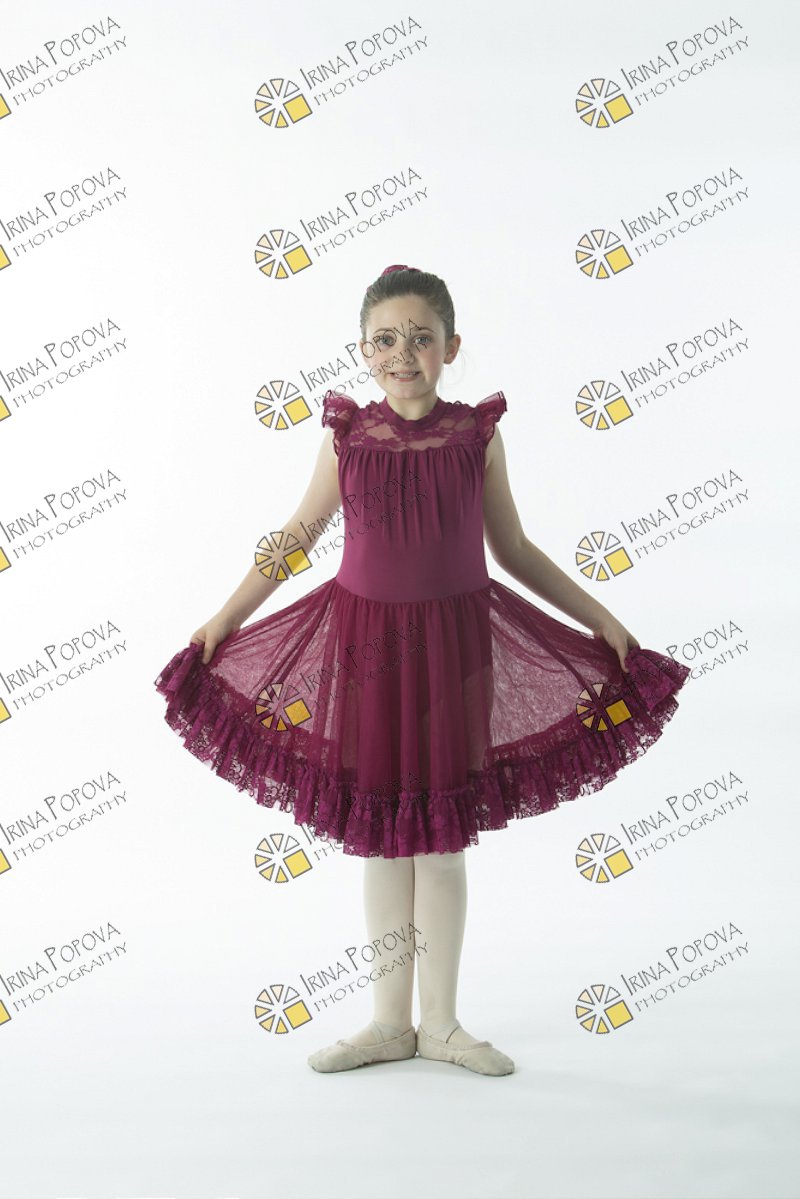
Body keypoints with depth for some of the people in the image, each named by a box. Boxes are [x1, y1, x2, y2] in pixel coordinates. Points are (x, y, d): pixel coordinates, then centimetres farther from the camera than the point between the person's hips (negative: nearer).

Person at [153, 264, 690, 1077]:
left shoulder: (477, 435, -3)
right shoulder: (347, 436, -2)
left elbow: (514, 550, 6)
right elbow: (295, 539, 7)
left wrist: (599, 617, 6)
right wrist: (223, 619, 8)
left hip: (451, 645, -1)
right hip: (365, 642, 1)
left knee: (441, 841, 8)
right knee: (380, 838, 10)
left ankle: (440, 1023, 24)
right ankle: (389, 1023, 25)